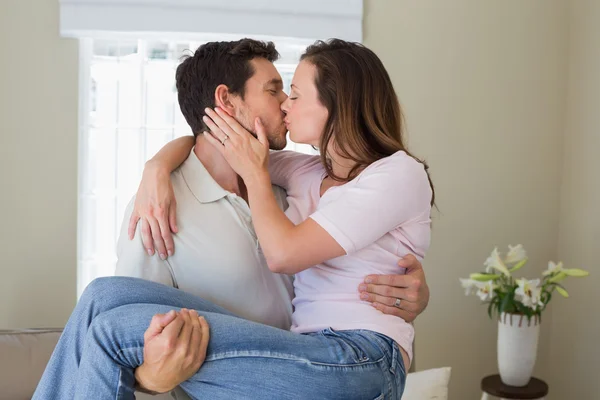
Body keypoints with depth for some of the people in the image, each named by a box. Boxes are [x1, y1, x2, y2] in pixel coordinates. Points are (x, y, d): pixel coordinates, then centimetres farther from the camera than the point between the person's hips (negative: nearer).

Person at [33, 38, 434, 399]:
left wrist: (254, 171, 1)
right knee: (106, 294, -10)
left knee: (114, 329, -17)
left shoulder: (401, 173, -4)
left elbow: (284, 254, -13)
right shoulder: (309, 172, 17)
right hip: (305, 348, 7)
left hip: (362, 361, -7)